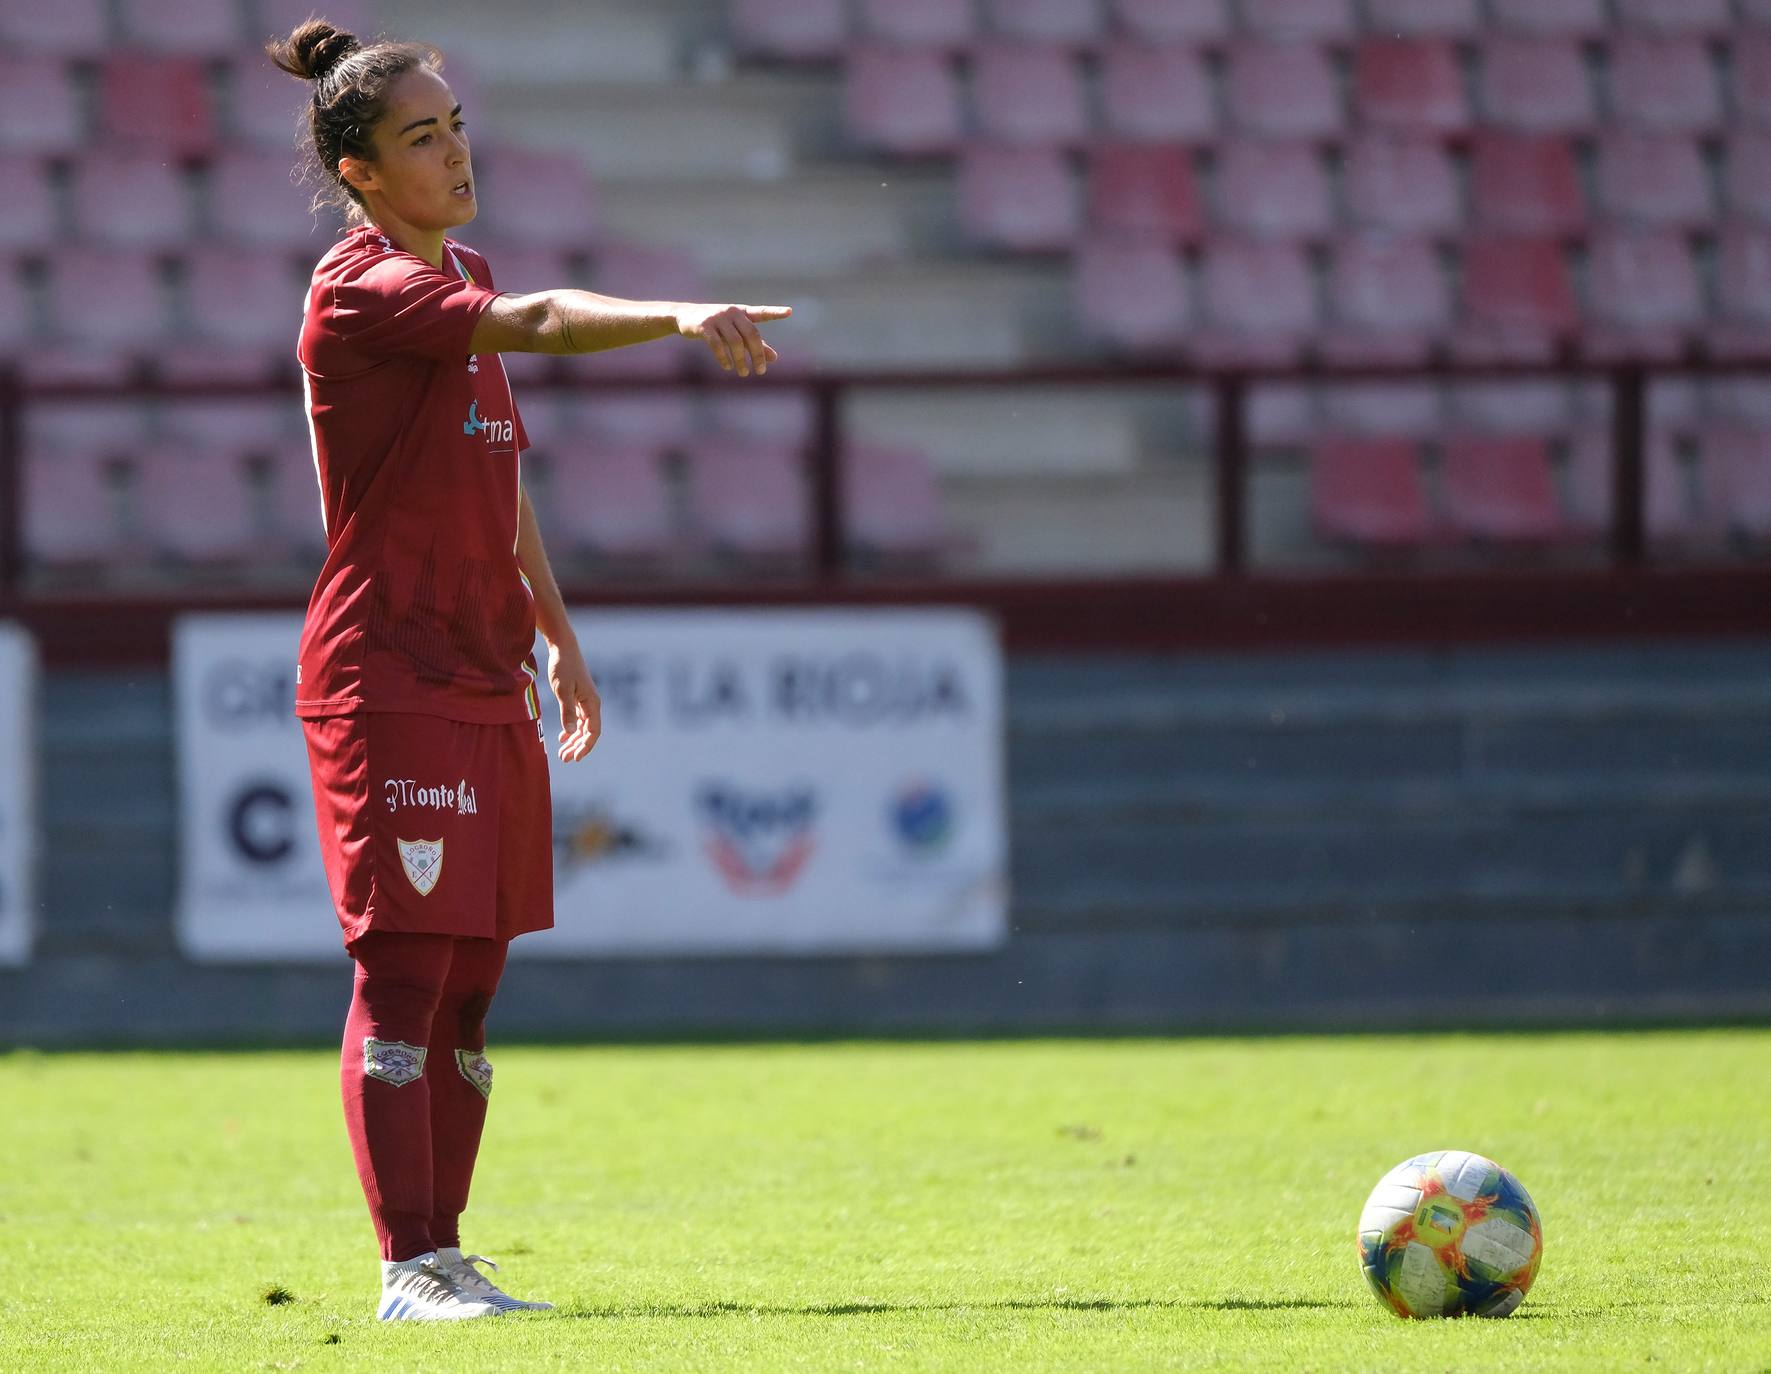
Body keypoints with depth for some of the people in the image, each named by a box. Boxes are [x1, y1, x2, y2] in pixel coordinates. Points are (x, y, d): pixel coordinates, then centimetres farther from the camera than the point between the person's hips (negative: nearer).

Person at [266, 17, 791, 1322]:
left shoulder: (463, 275, 16)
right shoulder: (362, 289, -13)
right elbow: (538, 324, -30)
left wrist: (558, 635, 25)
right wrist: (682, 319, -43)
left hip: (485, 682, 9)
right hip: (386, 681, -9)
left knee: (470, 982, 8)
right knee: (405, 969, -10)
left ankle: (446, 1255, 13)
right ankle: (411, 1266, -10)